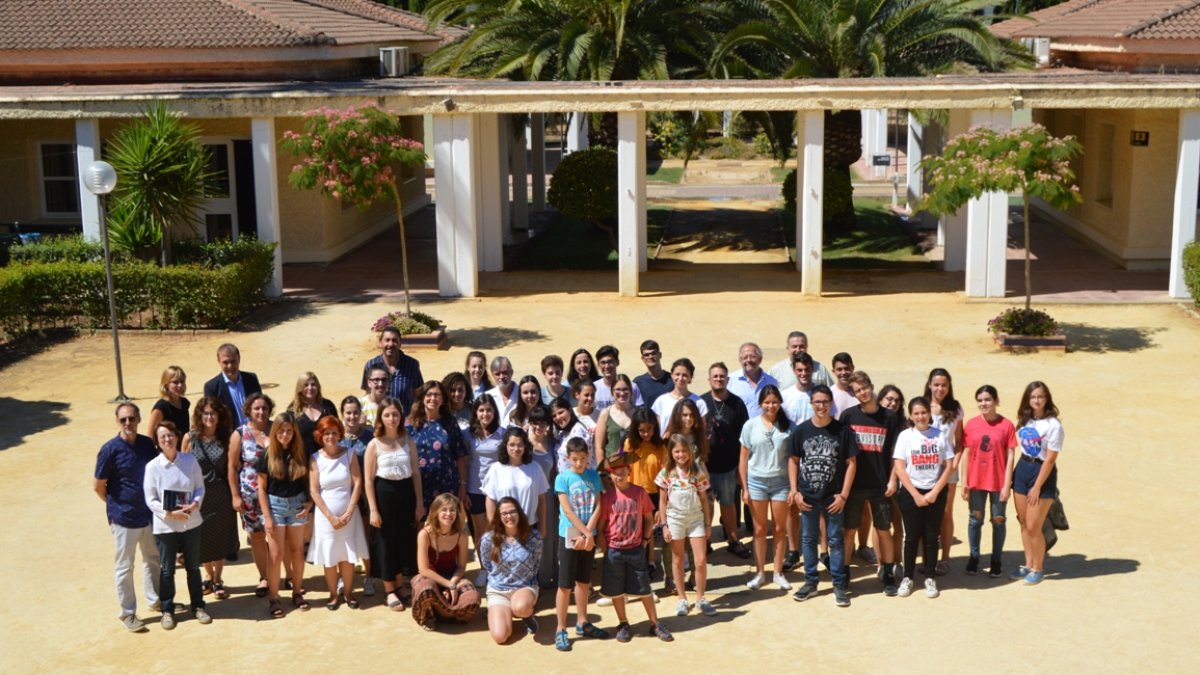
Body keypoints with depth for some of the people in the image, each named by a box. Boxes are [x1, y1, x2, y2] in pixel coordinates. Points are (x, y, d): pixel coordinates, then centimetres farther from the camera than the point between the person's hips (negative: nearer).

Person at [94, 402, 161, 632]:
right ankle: (127, 613, 18)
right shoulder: (110, 450, -16)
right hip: (124, 518, -5)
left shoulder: (147, 444, -1)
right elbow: (98, 486, -9)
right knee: (125, 567, 7)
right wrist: (116, 506, 2)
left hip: (149, 514, 5)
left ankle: (155, 600, 38)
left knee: (153, 559, 20)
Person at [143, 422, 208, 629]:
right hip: (165, 526, -2)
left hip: (191, 523, 2)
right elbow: (151, 499, -9)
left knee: (193, 567, 15)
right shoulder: (153, 466, -11)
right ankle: (167, 610, 24)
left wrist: (195, 504, -17)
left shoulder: (190, 460, -5)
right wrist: (170, 513, -21)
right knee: (167, 570, 10)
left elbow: (200, 487, 2)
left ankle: (198, 606, 30)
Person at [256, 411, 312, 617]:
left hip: (297, 503, 2)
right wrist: (267, 517, -9)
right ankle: (273, 598, 8)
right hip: (275, 504, -2)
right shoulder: (267, 455, -8)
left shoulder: (301, 453, -2)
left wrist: (310, 501, -8)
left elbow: (307, 480, 8)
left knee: (297, 551, 9)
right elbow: (262, 488, -5)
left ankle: (297, 593, 22)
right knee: (276, 554, -1)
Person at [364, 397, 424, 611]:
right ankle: (390, 592, 12)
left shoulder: (408, 441, 3)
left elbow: (416, 473, 6)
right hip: (384, 492, -3)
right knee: (386, 541, 3)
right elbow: (368, 480, -7)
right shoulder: (374, 444, -6)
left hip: (405, 491, 3)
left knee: (406, 540, 8)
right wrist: (373, 510, -10)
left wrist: (419, 503, 3)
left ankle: (399, 587, 24)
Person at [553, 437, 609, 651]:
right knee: (565, 584, -2)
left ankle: (582, 623, 28)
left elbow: (597, 506, -2)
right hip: (569, 536, -4)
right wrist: (586, 533, -15)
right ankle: (560, 630, 4)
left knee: (584, 581, 15)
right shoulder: (562, 478, -8)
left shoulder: (593, 476, 3)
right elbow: (567, 511, -13)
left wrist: (588, 533, -13)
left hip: (589, 536, 4)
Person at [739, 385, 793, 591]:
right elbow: (743, 459, 1)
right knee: (760, 529, 9)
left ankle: (778, 573, 19)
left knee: (780, 528, 7)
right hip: (756, 481, 0)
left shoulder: (787, 426, -3)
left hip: (781, 481, 0)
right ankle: (760, 573, 18)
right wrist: (744, 488, -2)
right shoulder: (751, 425, -2)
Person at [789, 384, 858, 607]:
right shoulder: (802, 430, -1)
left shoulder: (843, 430, -6)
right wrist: (794, 491, -1)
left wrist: (844, 494, -7)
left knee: (836, 540, 6)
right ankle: (810, 582, 24)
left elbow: (851, 463, -3)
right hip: (807, 496, 2)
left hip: (833, 497, -2)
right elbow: (793, 460, 6)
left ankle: (839, 584, 17)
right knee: (808, 539, 11)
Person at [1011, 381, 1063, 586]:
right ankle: (1028, 564, 25)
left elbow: (1050, 459, -14)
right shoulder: (1024, 421, 5)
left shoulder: (1053, 425, -14)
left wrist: (1037, 487, -13)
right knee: (1023, 523, 11)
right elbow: (1020, 445, 9)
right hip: (1022, 469, 6)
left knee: (1033, 526, -3)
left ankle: (1038, 568, 15)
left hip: (1043, 472, -6)